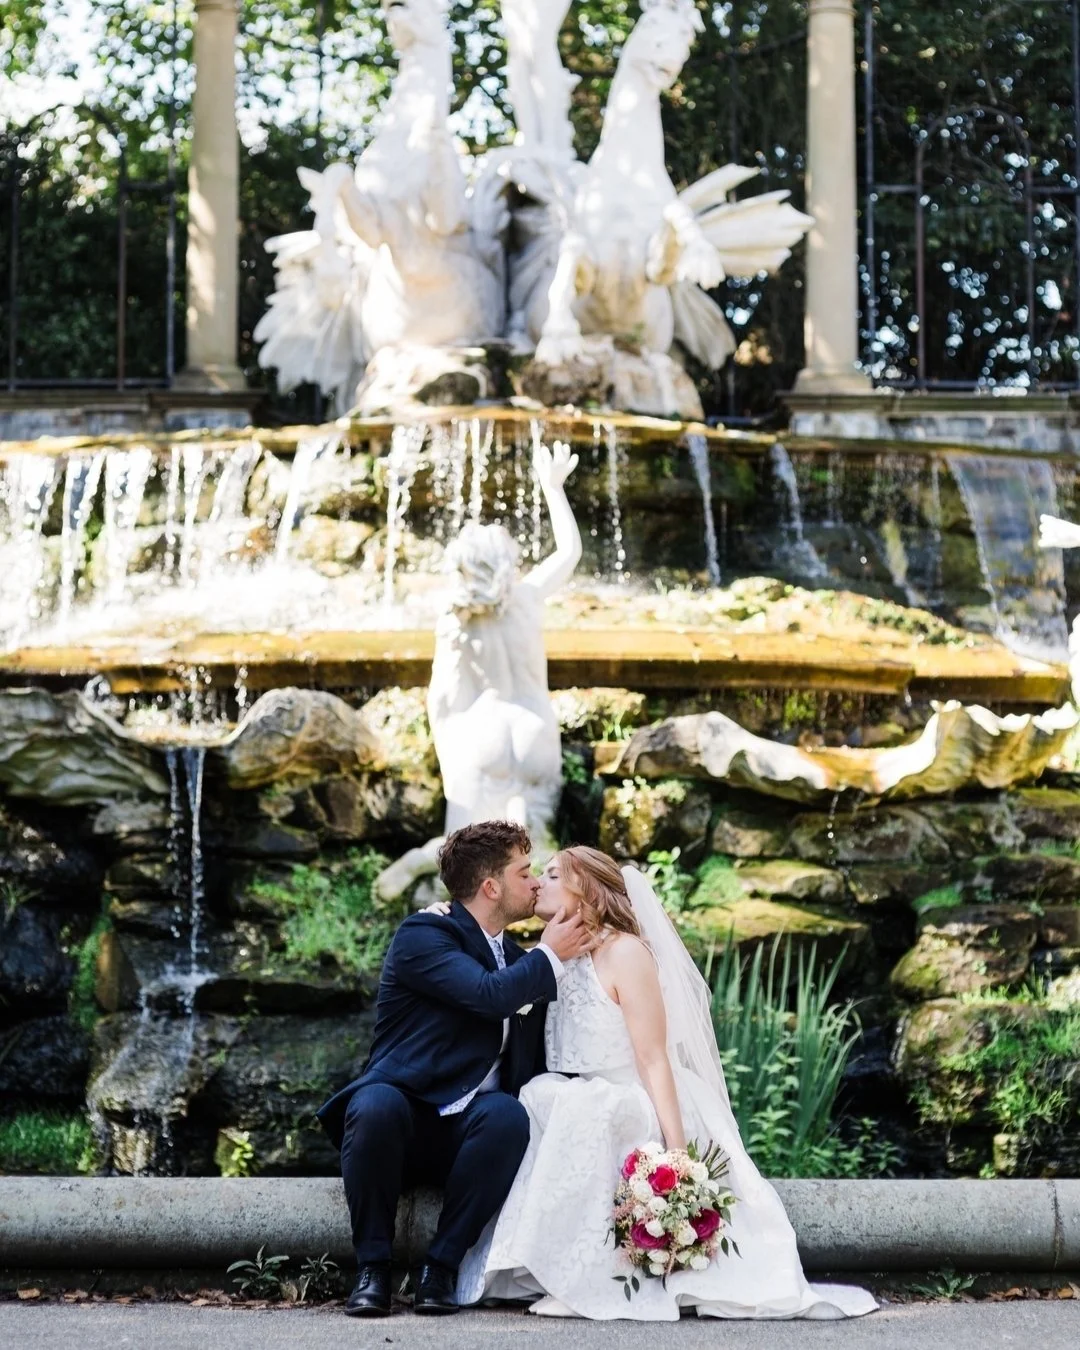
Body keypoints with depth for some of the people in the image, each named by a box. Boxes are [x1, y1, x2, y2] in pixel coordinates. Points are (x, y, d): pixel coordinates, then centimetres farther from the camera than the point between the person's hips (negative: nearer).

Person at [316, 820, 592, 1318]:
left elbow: (533, 1062, 21)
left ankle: (441, 1268, -23)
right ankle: (372, 1267, -24)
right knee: (376, 1106, -39)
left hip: (471, 1129, 5)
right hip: (403, 1116, -4)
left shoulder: (519, 960, 18)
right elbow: (490, 996, -20)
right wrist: (549, 956, -5)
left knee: (507, 1114, -31)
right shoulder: (422, 936, -4)